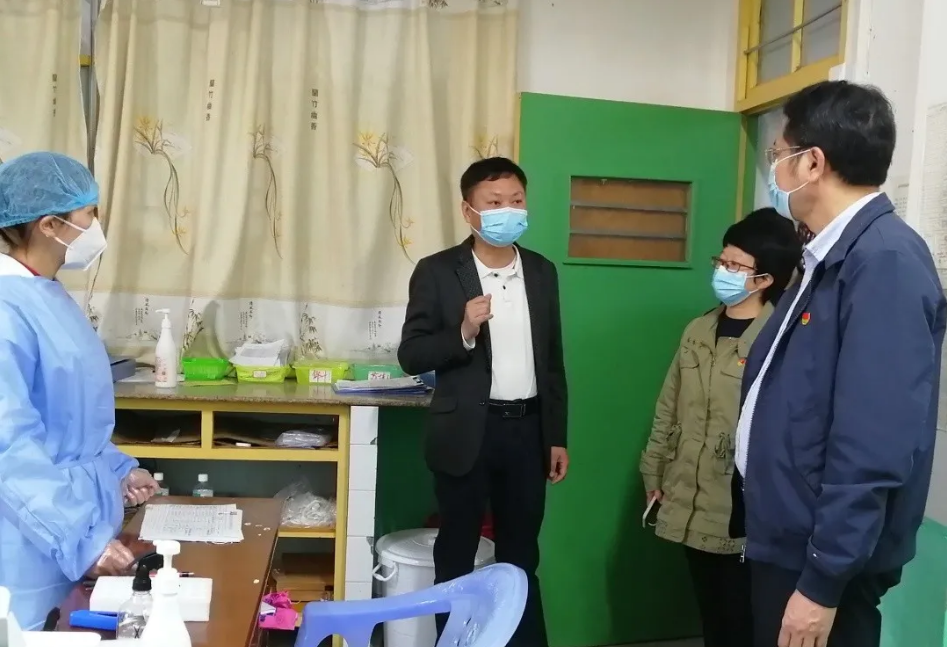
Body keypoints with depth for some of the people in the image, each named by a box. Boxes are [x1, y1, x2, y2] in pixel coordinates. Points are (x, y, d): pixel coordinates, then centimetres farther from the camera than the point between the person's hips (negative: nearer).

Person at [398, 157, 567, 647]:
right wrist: (463, 333, -24)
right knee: (456, 553, 10)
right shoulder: (437, 272, -6)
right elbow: (410, 355, -8)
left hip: (527, 429, 3)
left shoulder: (542, 272, 7)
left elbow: (552, 360, 11)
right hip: (467, 433, -3)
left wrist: (557, 436, 9)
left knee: (522, 554, 15)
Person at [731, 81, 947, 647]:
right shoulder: (833, 257, 8)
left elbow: (875, 449, -26)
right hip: (787, 541, 8)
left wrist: (822, 581, -22)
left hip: (822, 559, -8)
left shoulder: (886, 260, -21)